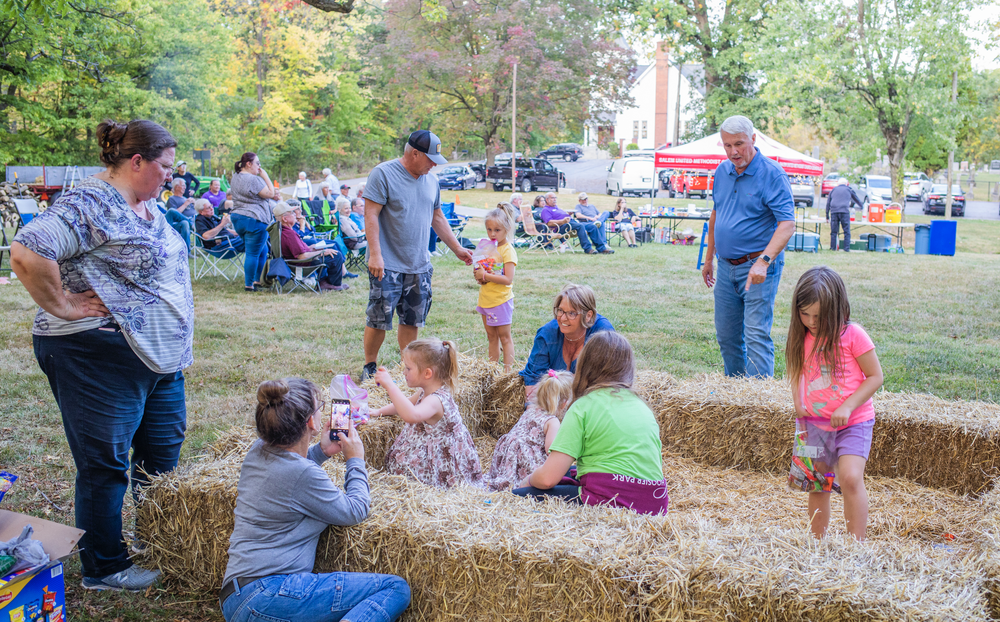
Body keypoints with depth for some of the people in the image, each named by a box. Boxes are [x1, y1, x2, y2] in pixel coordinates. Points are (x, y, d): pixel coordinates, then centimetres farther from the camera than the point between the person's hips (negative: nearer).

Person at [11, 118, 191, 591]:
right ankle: (104, 568, 16)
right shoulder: (89, 205, -18)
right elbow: (27, 253, -30)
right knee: (106, 463, 2)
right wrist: (64, 307, -21)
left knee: (163, 451, 17)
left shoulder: (147, 206, 13)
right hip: (100, 353, -10)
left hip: (160, 356, 10)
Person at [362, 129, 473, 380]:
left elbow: (437, 218, 21)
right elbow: (371, 215, -12)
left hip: (419, 266, 6)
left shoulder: (431, 180, 12)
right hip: (388, 265, -6)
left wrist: (457, 249, 20)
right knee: (379, 319, -2)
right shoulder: (383, 174, -8)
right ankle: (369, 367, 14)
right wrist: (375, 254, -19)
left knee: (412, 320, 9)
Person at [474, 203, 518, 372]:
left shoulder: (508, 250, -15)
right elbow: (481, 270, 19)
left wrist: (485, 275, -23)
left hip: (501, 299, -7)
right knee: (491, 335, 15)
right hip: (486, 299, 7)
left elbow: (508, 279, -24)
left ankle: (507, 370, 6)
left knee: (504, 336, 0)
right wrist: (478, 274, -4)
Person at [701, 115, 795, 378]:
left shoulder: (772, 174, -12)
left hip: (757, 268, -7)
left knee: (756, 335, -10)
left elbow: (787, 224, -19)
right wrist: (708, 259, 22)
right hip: (726, 266, 7)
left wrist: (764, 260, -31)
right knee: (726, 336, 13)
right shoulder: (722, 171, 9)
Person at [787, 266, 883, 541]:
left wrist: (847, 407, -19)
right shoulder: (802, 337, -1)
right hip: (815, 423, 5)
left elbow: (875, 376, -10)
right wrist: (797, 402, 0)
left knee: (851, 477, -21)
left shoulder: (852, 335, -15)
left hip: (853, 423, -4)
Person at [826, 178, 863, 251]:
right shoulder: (848, 190, 18)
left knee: (833, 231, 5)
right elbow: (856, 199, 32)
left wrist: (827, 215, 21)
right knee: (847, 231, 0)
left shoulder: (833, 190, 21)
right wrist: (861, 206, 51)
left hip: (834, 212, 2)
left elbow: (828, 203, 19)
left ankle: (833, 247, 3)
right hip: (844, 211, -2)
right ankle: (847, 248, -5)